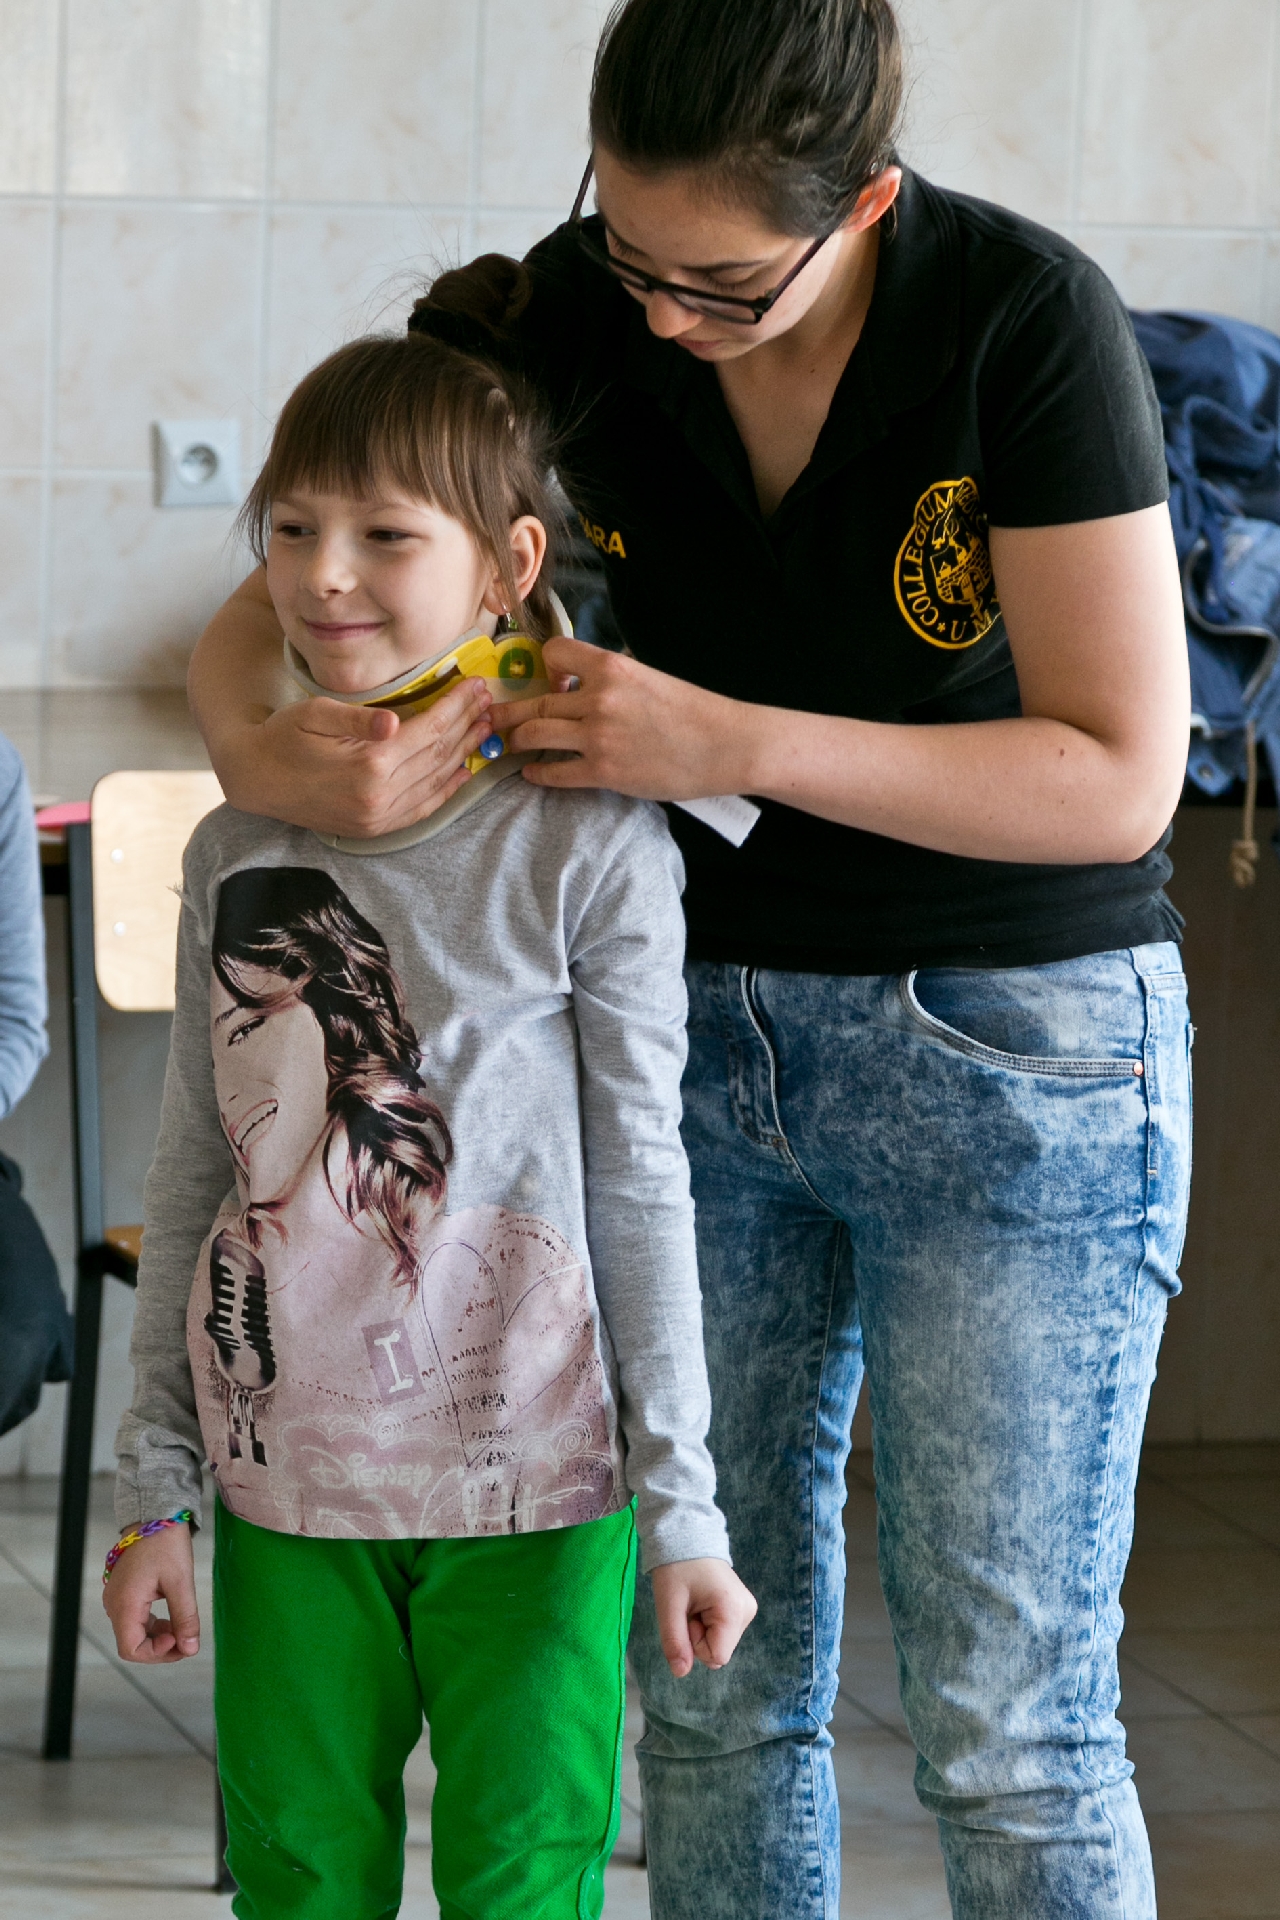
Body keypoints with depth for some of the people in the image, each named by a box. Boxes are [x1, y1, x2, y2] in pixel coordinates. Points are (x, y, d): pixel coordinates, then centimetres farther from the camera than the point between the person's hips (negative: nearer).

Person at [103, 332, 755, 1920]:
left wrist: (681, 1507, -4)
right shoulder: (239, 851, 5)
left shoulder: (588, 852, -7)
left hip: (530, 1488, -4)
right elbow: (190, 1185, 10)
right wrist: (152, 1489, 10)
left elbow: (642, 1192, -4)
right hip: (286, 1486, 4)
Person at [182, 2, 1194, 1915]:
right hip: (698, 1028, 4)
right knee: (714, 1684, 6)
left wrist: (736, 744, -27)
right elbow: (252, 627, -1)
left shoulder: (1031, 317, -18)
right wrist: (270, 750, -25)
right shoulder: (563, 319, -7)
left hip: (1012, 1049, -4)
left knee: (1007, 1722, -3)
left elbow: (1119, 778, -19)